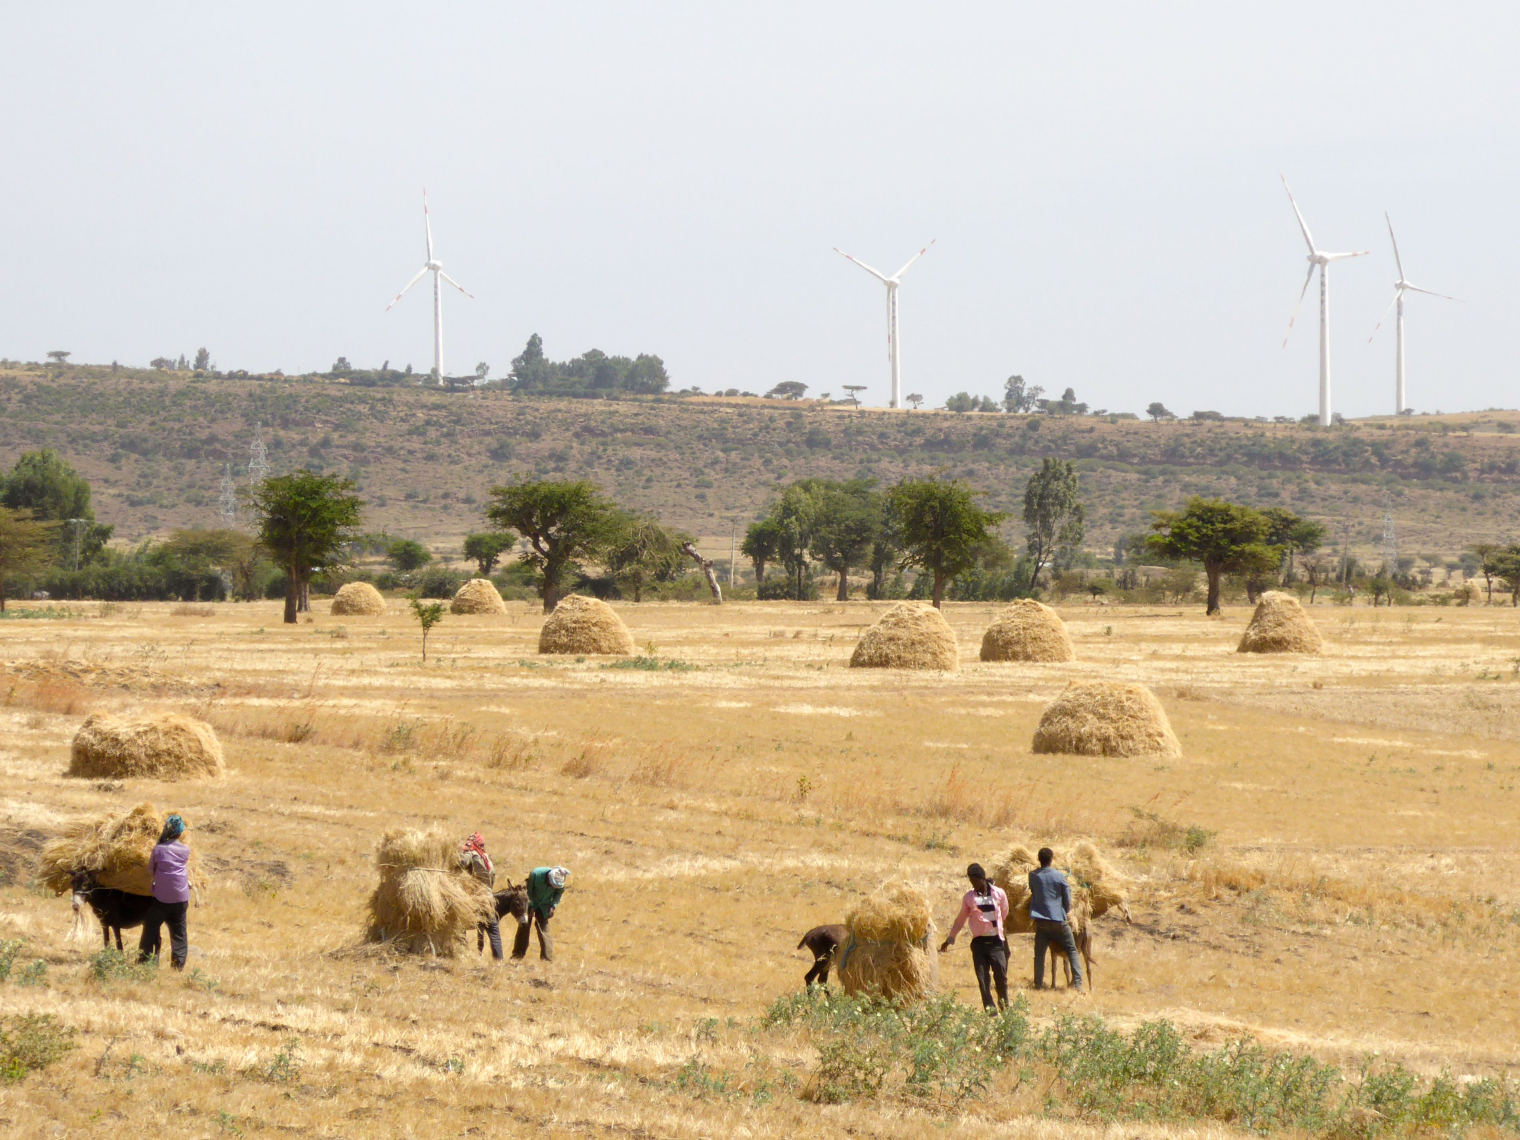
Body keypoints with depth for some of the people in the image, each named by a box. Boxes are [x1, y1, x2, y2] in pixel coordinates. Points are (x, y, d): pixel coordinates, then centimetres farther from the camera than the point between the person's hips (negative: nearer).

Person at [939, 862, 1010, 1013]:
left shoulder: (999, 893, -2)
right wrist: (949, 940, 14)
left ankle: (1004, 1001, 13)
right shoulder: (968, 897, 2)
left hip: (996, 941, -1)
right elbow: (960, 919, 12)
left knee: (1001, 973, -7)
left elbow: (1004, 913, 14)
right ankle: (989, 1006, 0)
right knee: (983, 976, -4)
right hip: (979, 942, 1)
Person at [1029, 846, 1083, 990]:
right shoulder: (1059, 876, -8)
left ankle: (1038, 984, 2)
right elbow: (1067, 897, 0)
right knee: (1072, 951, 8)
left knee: (1039, 954, 8)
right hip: (1058, 920, -2)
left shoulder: (1033, 876, 0)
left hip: (1040, 921, 2)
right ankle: (1077, 983, -1)